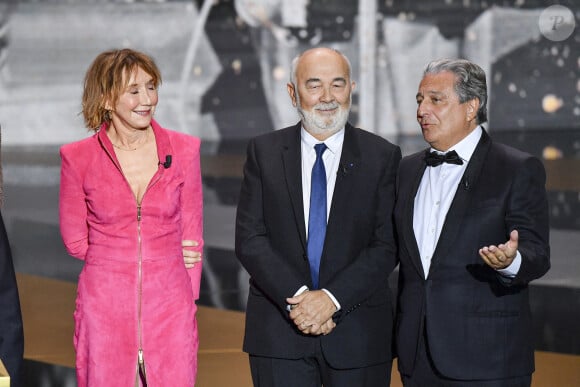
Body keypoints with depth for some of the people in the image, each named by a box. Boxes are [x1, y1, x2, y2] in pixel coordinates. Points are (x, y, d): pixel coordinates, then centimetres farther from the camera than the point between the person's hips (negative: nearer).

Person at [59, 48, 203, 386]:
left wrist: (188, 304, 3)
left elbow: (191, 234, 8)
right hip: (104, 308, -1)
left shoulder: (184, 150, 3)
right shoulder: (79, 157, -2)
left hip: (169, 306, 1)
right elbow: (75, 240, 5)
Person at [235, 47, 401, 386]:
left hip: (358, 333, 0)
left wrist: (332, 298, -15)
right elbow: (250, 239, -1)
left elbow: (387, 246, -4)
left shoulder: (383, 157, 3)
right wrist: (297, 297, -14)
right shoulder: (264, 152, 6)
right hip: (280, 331, 1)